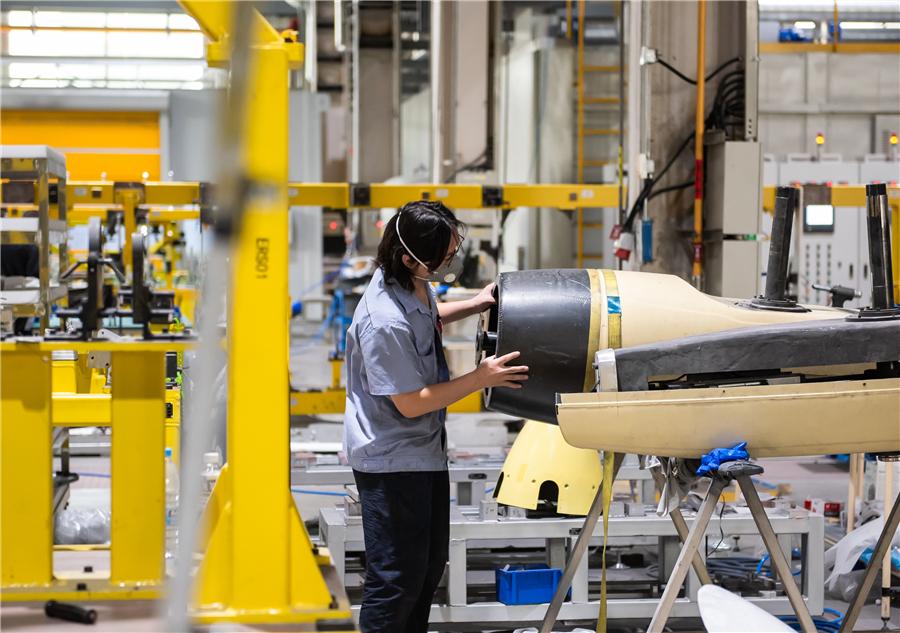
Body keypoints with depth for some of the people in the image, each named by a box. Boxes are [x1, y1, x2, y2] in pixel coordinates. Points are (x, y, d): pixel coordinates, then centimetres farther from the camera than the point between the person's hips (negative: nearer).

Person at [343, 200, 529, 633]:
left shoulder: (415, 285, -2)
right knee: (398, 579, -2)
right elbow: (411, 403, -24)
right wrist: (480, 379, -19)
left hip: (425, 450, 10)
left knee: (431, 564, 20)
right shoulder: (385, 322, -31)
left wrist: (473, 305, 11)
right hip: (392, 462, -10)